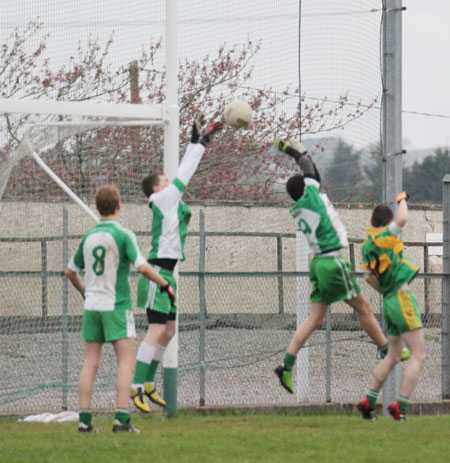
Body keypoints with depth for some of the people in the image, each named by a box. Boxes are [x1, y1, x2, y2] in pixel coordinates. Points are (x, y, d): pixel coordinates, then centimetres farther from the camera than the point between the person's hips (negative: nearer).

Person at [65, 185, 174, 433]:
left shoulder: (88, 237, 9)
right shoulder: (123, 235, -9)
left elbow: (70, 271, 19)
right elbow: (142, 267, -18)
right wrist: (165, 284, -2)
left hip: (92, 306, 5)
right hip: (116, 306, -5)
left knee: (90, 364, 6)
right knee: (126, 363, -3)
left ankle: (84, 419, 2)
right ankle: (121, 417, -13)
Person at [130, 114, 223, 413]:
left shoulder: (171, 201, 17)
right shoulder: (163, 199, -6)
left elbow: (185, 173, 21)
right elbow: (184, 175, -6)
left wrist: (200, 141, 18)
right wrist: (199, 142, 1)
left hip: (167, 272, 10)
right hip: (159, 271, -10)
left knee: (169, 330, 13)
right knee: (157, 330, -13)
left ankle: (148, 384, 18)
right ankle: (137, 387, -16)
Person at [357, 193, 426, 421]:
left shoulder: (367, 247, 12)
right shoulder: (383, 237, -11)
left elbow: (369, 276, 23)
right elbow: (401, 220, -28)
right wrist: (402, 200, -9)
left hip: (389, 300, 9)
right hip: (402, 297, -9)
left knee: (393, 356, 19)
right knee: (418, 355, -7)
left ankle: (369, 401, 16)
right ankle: (401, 406, -14)